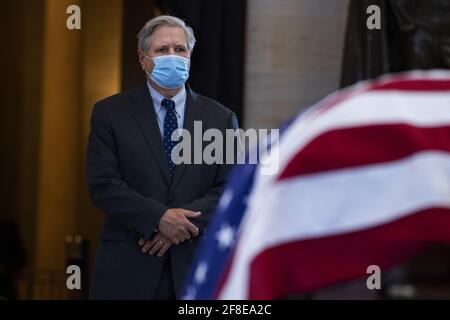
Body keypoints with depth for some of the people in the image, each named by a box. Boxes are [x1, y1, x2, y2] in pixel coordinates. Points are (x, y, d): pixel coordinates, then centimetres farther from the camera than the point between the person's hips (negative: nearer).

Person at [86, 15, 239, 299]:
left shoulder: (221, 118, 8)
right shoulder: (109, 113, 4)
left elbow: (231, 188, 1)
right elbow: (103, 184, -5)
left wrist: (184, 222, -14)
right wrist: (158, 218, -17)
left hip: (196, 266, 1)